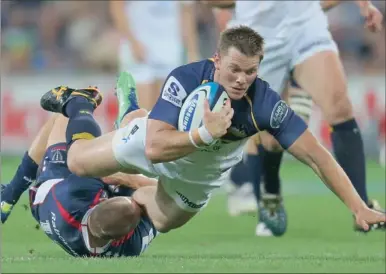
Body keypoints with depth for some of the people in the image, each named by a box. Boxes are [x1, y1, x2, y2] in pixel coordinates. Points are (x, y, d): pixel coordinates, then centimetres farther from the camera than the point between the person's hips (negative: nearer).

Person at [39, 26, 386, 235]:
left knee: (162, 223, 26)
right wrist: (205, 135, -60)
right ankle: (79, 103, 43)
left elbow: (316, 156, -40)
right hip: (156, 140, -2)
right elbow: (154, 148, -46)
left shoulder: (266, 103, -40)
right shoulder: (185, 79, -42)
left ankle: (139, 195, 60)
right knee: (78, 162, 13)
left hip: (200, 176, 2)